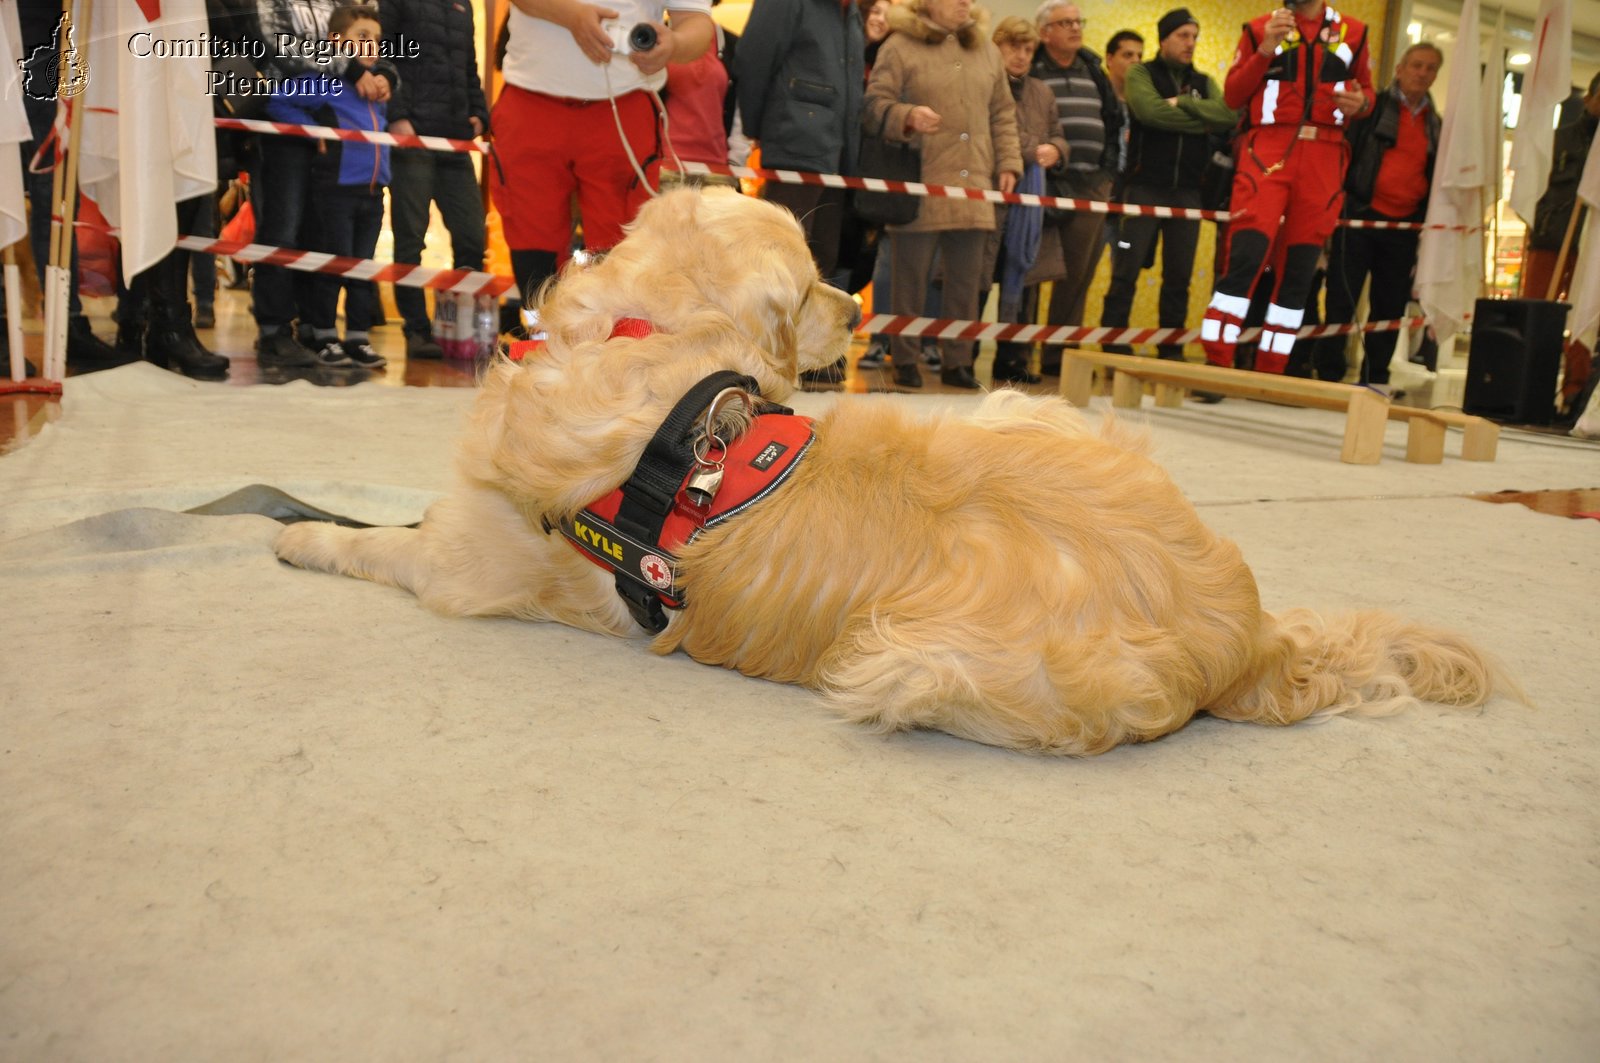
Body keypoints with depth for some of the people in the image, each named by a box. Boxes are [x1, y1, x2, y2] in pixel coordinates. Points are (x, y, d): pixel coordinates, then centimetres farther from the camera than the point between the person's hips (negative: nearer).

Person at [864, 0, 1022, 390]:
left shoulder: (987, 51, 18)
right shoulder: (900, 46, 2)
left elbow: (1003, 115, 20)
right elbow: (875, 104, -3)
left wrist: (1008, 164, 11)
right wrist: (907, 116, -22)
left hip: (974, 187, 5)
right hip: (918, 186, -5)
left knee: (966, 277, 5)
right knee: (911, 277, -1)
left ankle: (957, 361, 12)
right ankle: (905, 361, 9)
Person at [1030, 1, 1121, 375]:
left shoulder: (1093, 71, 18)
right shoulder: (1031, 71, 0)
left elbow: (1114, 120, 25)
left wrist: (1109, 165, 15)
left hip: (1093, 186, 5)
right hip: (1050, 184, -5)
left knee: (1078, 272, 4)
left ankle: (1060, 352, 11)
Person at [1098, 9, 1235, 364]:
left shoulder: (1203, 82, 16)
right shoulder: (1141, 74, 5)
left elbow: (1229, 115, -3)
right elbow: (1150, 111, -16)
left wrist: (1182, 103, -12)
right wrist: (1204, 121, -7)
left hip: (1188, 191, 4)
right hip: (1145, 187, -4)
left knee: (1179, 275, 5)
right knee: (1126, 271, -7)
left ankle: (1172, 349, 12)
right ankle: (1113, 345, -3)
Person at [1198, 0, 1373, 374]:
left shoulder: (1354, 33, 14)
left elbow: (1366, 91, 20)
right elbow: (1232, 96, 3)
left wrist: (1361, 103, -3)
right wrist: (1265, 50, -10)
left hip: (1323, 160, 3)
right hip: (1267, 151, -3)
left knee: (1299, 270, 3)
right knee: (1245, 257, -17)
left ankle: (1270, 371, 9)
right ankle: (1216, 361, -14)